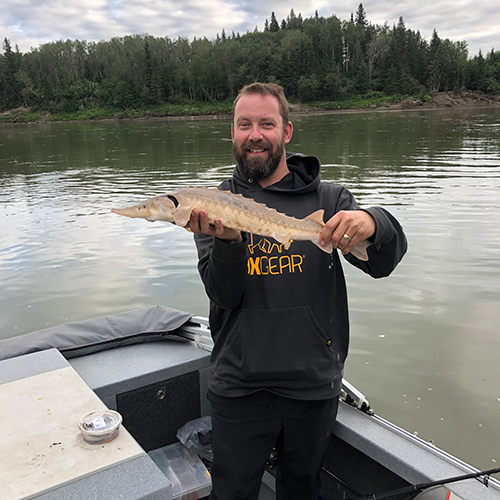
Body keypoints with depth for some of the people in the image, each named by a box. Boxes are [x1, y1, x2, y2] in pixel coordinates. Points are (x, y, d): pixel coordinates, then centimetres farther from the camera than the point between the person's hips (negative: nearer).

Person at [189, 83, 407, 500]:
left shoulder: (327, 199, -1)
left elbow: (383, 264, -12)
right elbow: (225, 296, -12)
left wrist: (373, 223, -34)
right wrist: (228, 241, -31)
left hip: (314, 384, 1)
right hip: (240, 385, 0)